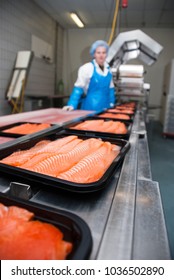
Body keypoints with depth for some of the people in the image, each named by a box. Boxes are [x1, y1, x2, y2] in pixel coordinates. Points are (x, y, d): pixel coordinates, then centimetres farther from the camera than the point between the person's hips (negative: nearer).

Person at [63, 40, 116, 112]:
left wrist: (111, 104, 13)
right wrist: (72, 105, -19)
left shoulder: (108, 69, 9)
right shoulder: (86, 68, -9)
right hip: (90, 108, -5)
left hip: (105, 108, 6)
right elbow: (78, 88, -10)